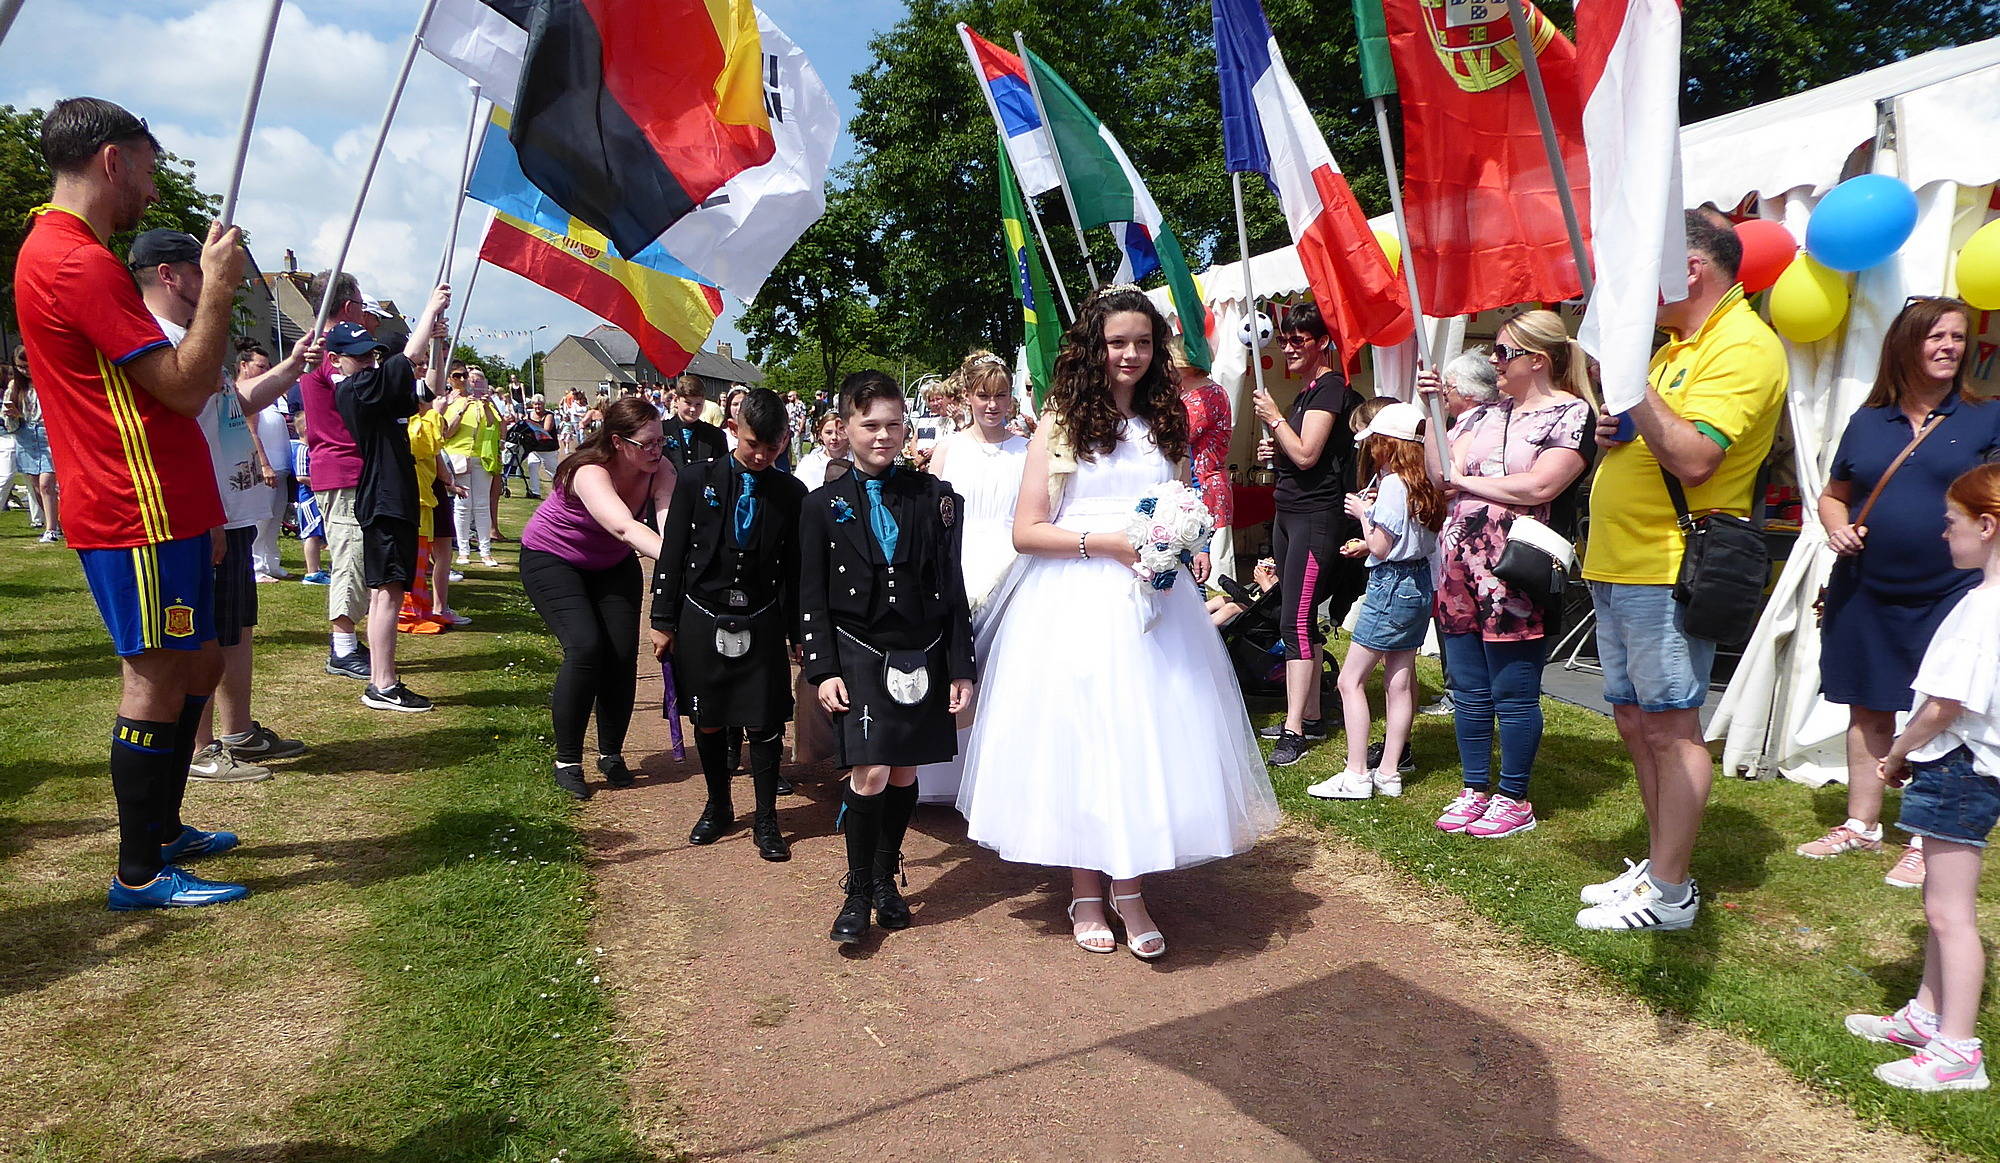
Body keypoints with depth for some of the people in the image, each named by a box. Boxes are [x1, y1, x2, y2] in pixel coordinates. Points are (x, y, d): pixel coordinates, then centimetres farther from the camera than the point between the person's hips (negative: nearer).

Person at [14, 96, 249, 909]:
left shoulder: (53, 252, 19)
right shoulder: (80, 262, -16)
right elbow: (186, 387, -19)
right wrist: (217, 290, -13)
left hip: (160, 508, 11)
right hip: (140, 513, -11)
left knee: (196, 665, 17)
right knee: (157, 679, -4)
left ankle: (162, 830, 29)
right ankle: (140, 874, 5)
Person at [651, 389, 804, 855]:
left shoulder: (792, 494, -1)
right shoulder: (698, 479, -3)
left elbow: (795, 569, 3)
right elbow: (672, 552, 0)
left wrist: (798, 633, 3)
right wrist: (663, 620, -1)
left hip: (762, 624, 0)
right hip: (700, 619, 1)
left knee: (764, 725, 2)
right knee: (707, 722, 11)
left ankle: (766, 820, 18)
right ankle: (718, 807, 32)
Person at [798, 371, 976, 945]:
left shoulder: (935, 498, 4)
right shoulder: (824, 505, 2)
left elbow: (953, 588, 4)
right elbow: (812, 597, 2)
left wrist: (960, 667, 1)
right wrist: (823, 669, -6)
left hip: (923, 657, 2)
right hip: (858, 656, -2)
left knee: (905, 772, 9)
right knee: (871, 772, -11)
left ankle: (885, 878, 28)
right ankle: (858, 892, 6)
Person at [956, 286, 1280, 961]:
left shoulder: (1165, 423, 13)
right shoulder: (1060, 424, 0)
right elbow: (1026, 531, -6)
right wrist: (1108, 541, -16)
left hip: (1150, 602, 4)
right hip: (1074, 604, -3)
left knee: (1148, 733, 2)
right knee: (1078, 736, 1)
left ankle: (1129, 889, 16)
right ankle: (1085, 891, 16)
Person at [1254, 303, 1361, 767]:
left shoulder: (1330, 388, -11)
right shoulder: (1306, 393, 18)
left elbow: (1307, 455, -20)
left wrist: (1274, 418, -10)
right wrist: (1274, 449, 8)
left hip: (1315, 516, -10)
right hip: (1289, 512, 10)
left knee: (1296, 621, -13)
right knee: (1302, 619, 12)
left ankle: (1294, 730, -12)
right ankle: (1311, 716, 20)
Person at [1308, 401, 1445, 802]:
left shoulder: (1392, 485, -16)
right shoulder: (1423, 484, 9)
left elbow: (1381, 547, -16)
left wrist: (1363, 513, -3)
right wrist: (1367, 542, 11)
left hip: (1391, 585, -9)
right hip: (1419, 584, 9)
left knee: (1351, 679, -3)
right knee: (1399, 682, 11)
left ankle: (1356, 775, -4)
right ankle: (1388, 773, 17)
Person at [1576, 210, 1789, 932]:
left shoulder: (1742, 347, -12)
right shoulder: (1680, 344, 20)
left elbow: (1694, 460, -24)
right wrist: (1615, 431, 7)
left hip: (1665, 573, -10)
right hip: (1618, 569, 10)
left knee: (1669, 728, -4)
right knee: (1636, 724, 14)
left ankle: (1670, 894, 5)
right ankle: (1658, 865, 26)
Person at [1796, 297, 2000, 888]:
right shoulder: (1867, 423, 9)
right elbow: (1833, 495, 18)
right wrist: (1836, 528, -2)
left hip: (1949, 596, -3)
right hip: (1866, 594, 3)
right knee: (1868, 710, 10)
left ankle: (1926, 843, 11)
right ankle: (1861, 824, 23)